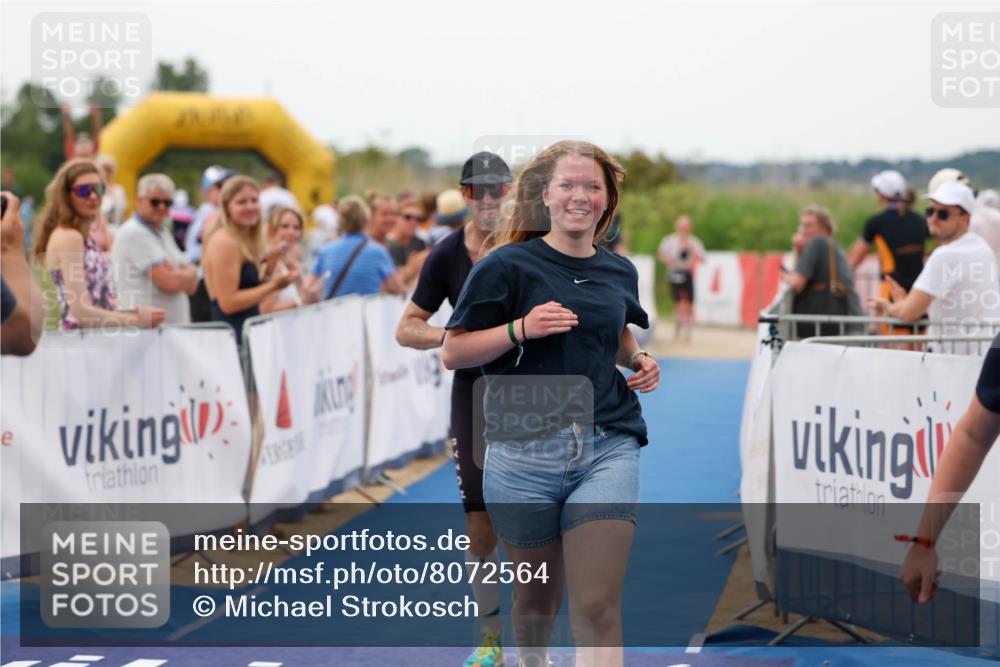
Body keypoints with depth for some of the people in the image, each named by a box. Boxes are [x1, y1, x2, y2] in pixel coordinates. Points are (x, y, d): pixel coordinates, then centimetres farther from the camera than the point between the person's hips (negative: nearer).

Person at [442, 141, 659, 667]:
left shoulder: (619, 272, 11)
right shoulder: (508, 264, -3)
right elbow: (453, 353, -3)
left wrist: (639, 360, 10)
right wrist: (521, 329, -18)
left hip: (607, 449, 2)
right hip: (524, 451, -2)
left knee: (597, 609, -10)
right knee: (537, 600, 13)